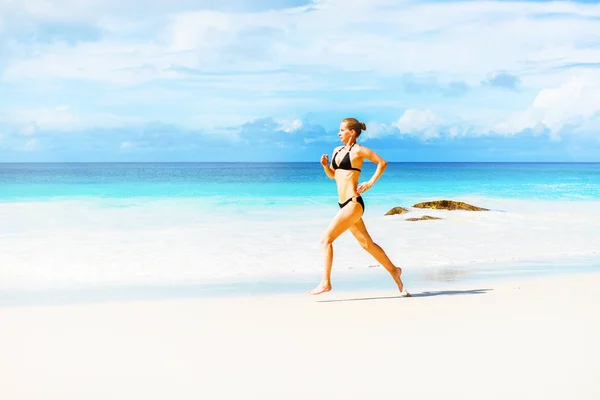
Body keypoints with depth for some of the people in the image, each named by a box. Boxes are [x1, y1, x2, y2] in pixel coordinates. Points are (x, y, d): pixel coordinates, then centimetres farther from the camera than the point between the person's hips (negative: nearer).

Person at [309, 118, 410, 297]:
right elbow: (332, 175, 25)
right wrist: (325, 165, 6)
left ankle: (325, 282, -6)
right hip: (345, 204, 9)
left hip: (353, 203, -9)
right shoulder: (337, 151, 15)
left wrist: (370, 183, -11)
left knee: (326, 239, -11)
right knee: (367, 243, 15)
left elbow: (382, 162, -8)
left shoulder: (358, 150, -7)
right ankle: (393, 270, 27)